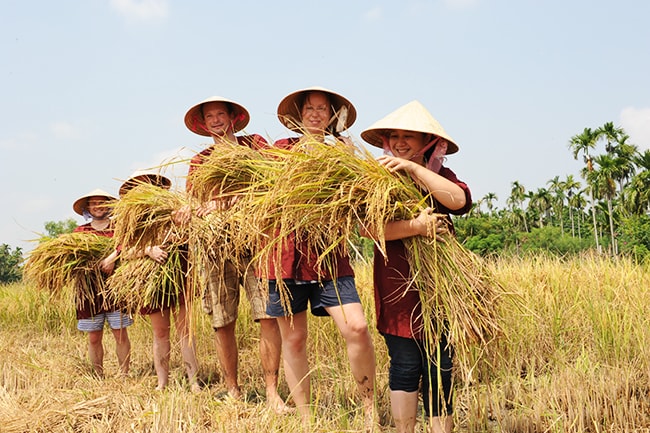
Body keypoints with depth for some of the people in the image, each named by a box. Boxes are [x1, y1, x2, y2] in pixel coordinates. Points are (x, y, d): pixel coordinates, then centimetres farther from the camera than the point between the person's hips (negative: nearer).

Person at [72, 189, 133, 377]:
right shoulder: (80, 231, 15)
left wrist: (113, 256, -25)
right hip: (90, 289, 2)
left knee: (120, 334, -2)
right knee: (94, 338, 4)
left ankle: (124, 375, 6)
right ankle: (98, 377, 13)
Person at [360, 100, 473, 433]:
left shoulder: (439, 176, 9)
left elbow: (460, 200, -13)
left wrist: (414, 169, -17)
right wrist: (415, 226, -27)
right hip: (398, 289, -2)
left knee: (439, 364, 5)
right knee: (406, 363, -3)